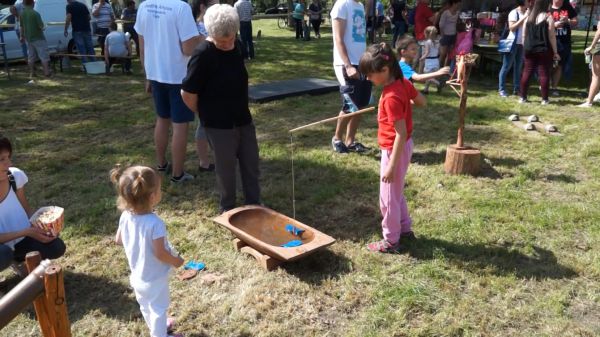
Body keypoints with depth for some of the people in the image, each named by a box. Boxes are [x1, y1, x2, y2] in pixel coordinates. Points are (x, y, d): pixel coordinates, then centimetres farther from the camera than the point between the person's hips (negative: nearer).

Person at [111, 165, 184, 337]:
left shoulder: (125, 216, -15)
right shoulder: (155, 223, -36)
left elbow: (118, 240, 0)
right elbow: (160, 253, -31)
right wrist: (176, 261, -12)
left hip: (137, 276, 7)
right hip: (155, 278, -7)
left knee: (145, 307, 29)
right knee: (159, 309, 18)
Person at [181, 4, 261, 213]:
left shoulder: (234, 48, 3)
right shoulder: (203, 54, -20)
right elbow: (188, 94, -17)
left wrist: (242, 111, 16)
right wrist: (206, 115, -2)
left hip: (243, 119, 7)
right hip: (219, 124, -7)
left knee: (251, 165, 15)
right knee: (226, 169, 8)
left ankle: (254, 205, 32)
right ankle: (227, 209, 28)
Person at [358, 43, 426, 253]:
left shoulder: (391, 98, -27)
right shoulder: (403, 83, -2)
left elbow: (401, 134, -27)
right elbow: (422, 102, 13)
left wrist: (391, 166, -24)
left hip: (395, 150, -9)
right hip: (402, 146, 9)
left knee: (388, 198, 5)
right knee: (396, 193, 24)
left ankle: (391, 241, 19)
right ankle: (405, 228, 38)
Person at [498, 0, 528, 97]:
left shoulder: (527, 13, 13)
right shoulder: (514, 13, -8)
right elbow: (511, 27, -16)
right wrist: (523, 18, -19)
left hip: (522, 43, 7)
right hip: (512, 42, -7)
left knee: (518, 67, 9)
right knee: (506, 66, -4)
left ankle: (516, 89, 13)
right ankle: (501, 89, -2)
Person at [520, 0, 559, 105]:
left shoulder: (529, 17, 7)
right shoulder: (548, 17, -7)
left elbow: (524, 35, 11)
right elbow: (551, 36, -8)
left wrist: (525, 48, 20)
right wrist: (555, 52, -2)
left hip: (530, 50, 4)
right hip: (544, 50, -4)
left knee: (527, 72, 7)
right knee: (544, 73, -1)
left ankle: (523, 97, 9)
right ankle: (544, 99, 2)